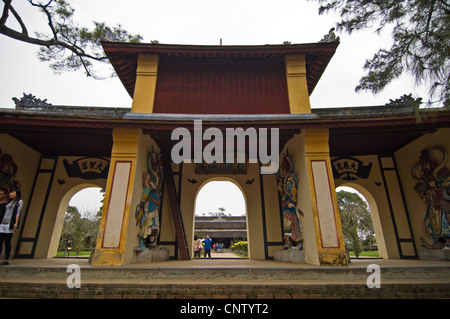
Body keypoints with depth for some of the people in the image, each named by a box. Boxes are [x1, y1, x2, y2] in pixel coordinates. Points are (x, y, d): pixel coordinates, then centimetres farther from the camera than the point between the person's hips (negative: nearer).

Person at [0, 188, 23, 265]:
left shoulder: (19, 202, 2)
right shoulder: (9, 202, 19)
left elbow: (17, 213, -6)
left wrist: (16, 223, -15)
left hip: (10, 224, -6)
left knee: (7, 242, -3)